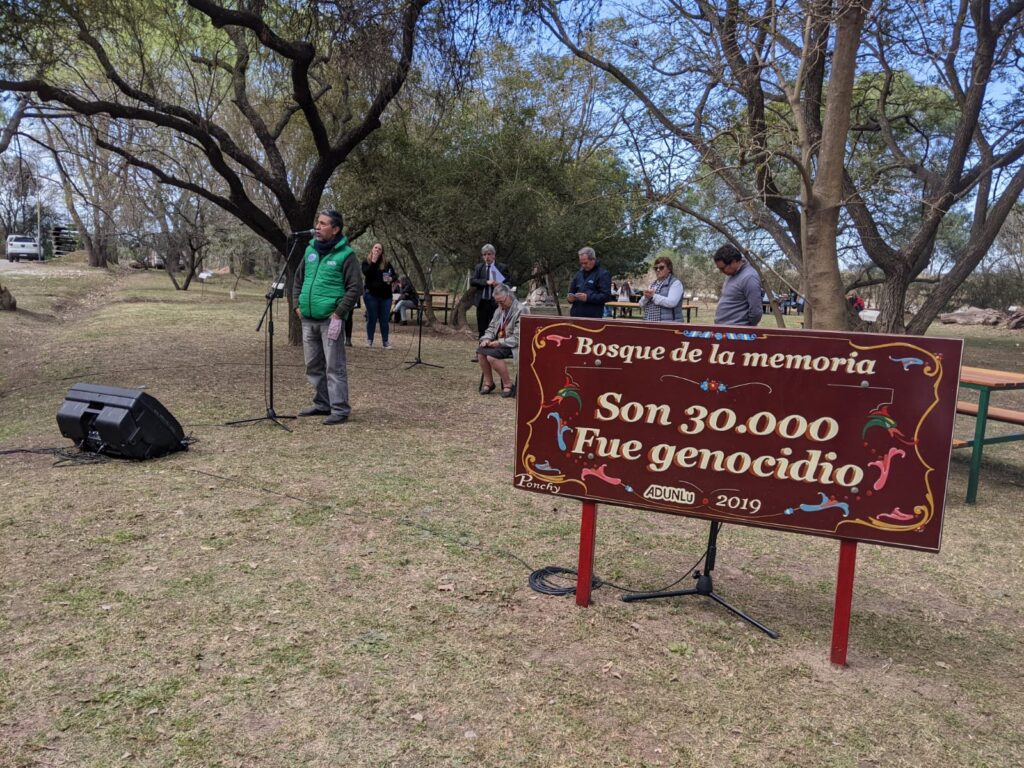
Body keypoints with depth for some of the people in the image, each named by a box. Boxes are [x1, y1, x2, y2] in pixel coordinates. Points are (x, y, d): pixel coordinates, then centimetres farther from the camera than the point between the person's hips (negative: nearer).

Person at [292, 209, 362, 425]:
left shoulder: (345, 255, -9)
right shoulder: (310, 250, 11)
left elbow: (355, 288, -13)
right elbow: (298, 279, 21)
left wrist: (338, 315, -17)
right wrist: (297, 305, 9)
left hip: (330, 320, -7)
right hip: (308, 320, 7)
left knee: (334, 367, -5)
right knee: (314, 366, 15)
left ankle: (340, 410, 1)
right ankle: (322, 404, 27)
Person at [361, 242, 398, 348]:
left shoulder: (387, 263, 8)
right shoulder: (366, 262, 1)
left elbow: (395, 275, 10)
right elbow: (367, 273, -17)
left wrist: (391, 278, -12)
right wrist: (373, 261, -18)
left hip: (385, 295, 2)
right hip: (371, 294, -2)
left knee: (384, 319, 6)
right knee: (372, 318, 3)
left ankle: (385, 341, 13)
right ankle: (369, 340, 13)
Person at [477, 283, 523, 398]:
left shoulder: (520, 311, -15)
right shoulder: (500, 310, 11)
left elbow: (517, 338, -20)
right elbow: (491, 328, 17)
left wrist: (500, 343, -23)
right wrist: (487, 339, -4)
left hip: (513, 345, -8)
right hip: (498, 343, 8)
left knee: (491, 355, -30)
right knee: (480, 350, -18)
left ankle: (508, 385, -15)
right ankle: (488, 382, -3)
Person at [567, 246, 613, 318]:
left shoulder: (603, 274, -3)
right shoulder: (579, 274, 18)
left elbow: (606, 296, -11)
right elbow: (572, 291, 27)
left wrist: (588, 297, -21)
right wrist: (571, 298, 3)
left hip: (593, 317, -6)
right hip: (575, 315, 6)